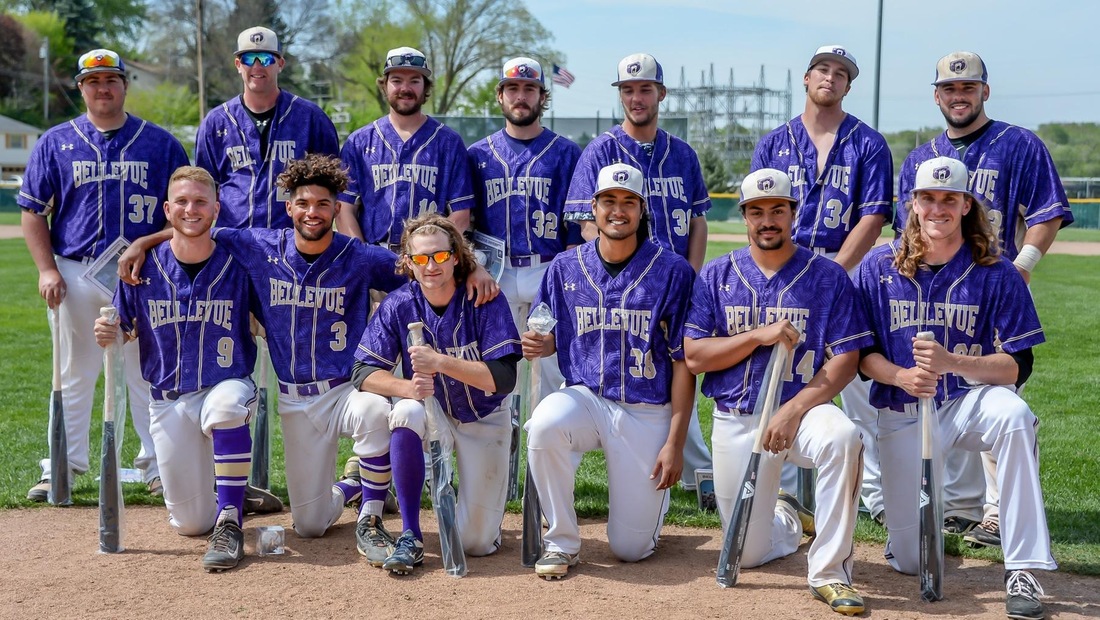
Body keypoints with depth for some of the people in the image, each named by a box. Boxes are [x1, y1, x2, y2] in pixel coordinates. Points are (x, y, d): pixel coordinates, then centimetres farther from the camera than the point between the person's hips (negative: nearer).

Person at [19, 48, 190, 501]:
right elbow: (33, 212, 8)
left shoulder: (161, 143, 6)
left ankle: (157, 464, 13)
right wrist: (47, 270, -4)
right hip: (75, 275, 1)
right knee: (75, 374, 8)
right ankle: (65, 466, 16)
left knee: (149, 373, 4)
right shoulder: (55, 143, 8)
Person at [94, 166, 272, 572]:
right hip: (169, 400, 2)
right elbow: (123, 329, 3)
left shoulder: (237, 265, -7)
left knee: (227, 404, -41)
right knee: (189, 524, 3)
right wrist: (109, 334, -19)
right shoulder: (143, 267, -4)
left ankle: (230, 523, -27)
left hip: (228, 385, -2)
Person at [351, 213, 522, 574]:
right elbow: (363, 373, -14)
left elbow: (505, 378, -25)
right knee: (405, 412, -36)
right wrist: (407, 386, -34)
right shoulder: (398, 305, -12)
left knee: (477, 543, -8)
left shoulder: (486, 301, -19)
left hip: (484, 420, -2)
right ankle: (410, 537, -24)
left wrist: (440, 362, -36)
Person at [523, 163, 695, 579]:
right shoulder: (565, 267, 1)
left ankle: (650, 497, 37)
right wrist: (539, 345, -14)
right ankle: (562, 541, -12)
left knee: (630, 547, -2)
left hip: (647, 412, -2)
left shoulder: (673, 272, -7)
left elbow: (683, 362, -6)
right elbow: (551, 336, 12)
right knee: (544, 424, -35)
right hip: (584, 397, 2)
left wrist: (675, 442, -11)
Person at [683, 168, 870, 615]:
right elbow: (694, 357, -2)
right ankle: (788, 518, 40)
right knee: (749, 553, 2)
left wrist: (793, 411, -19)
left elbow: (845, 361, -6)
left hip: (804, 408, -2)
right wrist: (759, 335, -16)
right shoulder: (716, 276, 5)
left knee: (843, 438, -38)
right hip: (735, 422, 2)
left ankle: (829, 572, -23)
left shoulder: (828, 276, 0)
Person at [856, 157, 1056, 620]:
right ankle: (906, 507, 38)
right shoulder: (879, 267, -2)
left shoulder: (996, 274, -6)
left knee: (1013, 416, -39)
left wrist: (952, 363, -28)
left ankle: (1023, 571, -31)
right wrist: (902, 376, -21)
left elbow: (1016, 366, -11)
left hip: (970, 402, -1)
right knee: (910, 561, -2)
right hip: (902, 416, 1)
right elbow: (861, 353, 0)